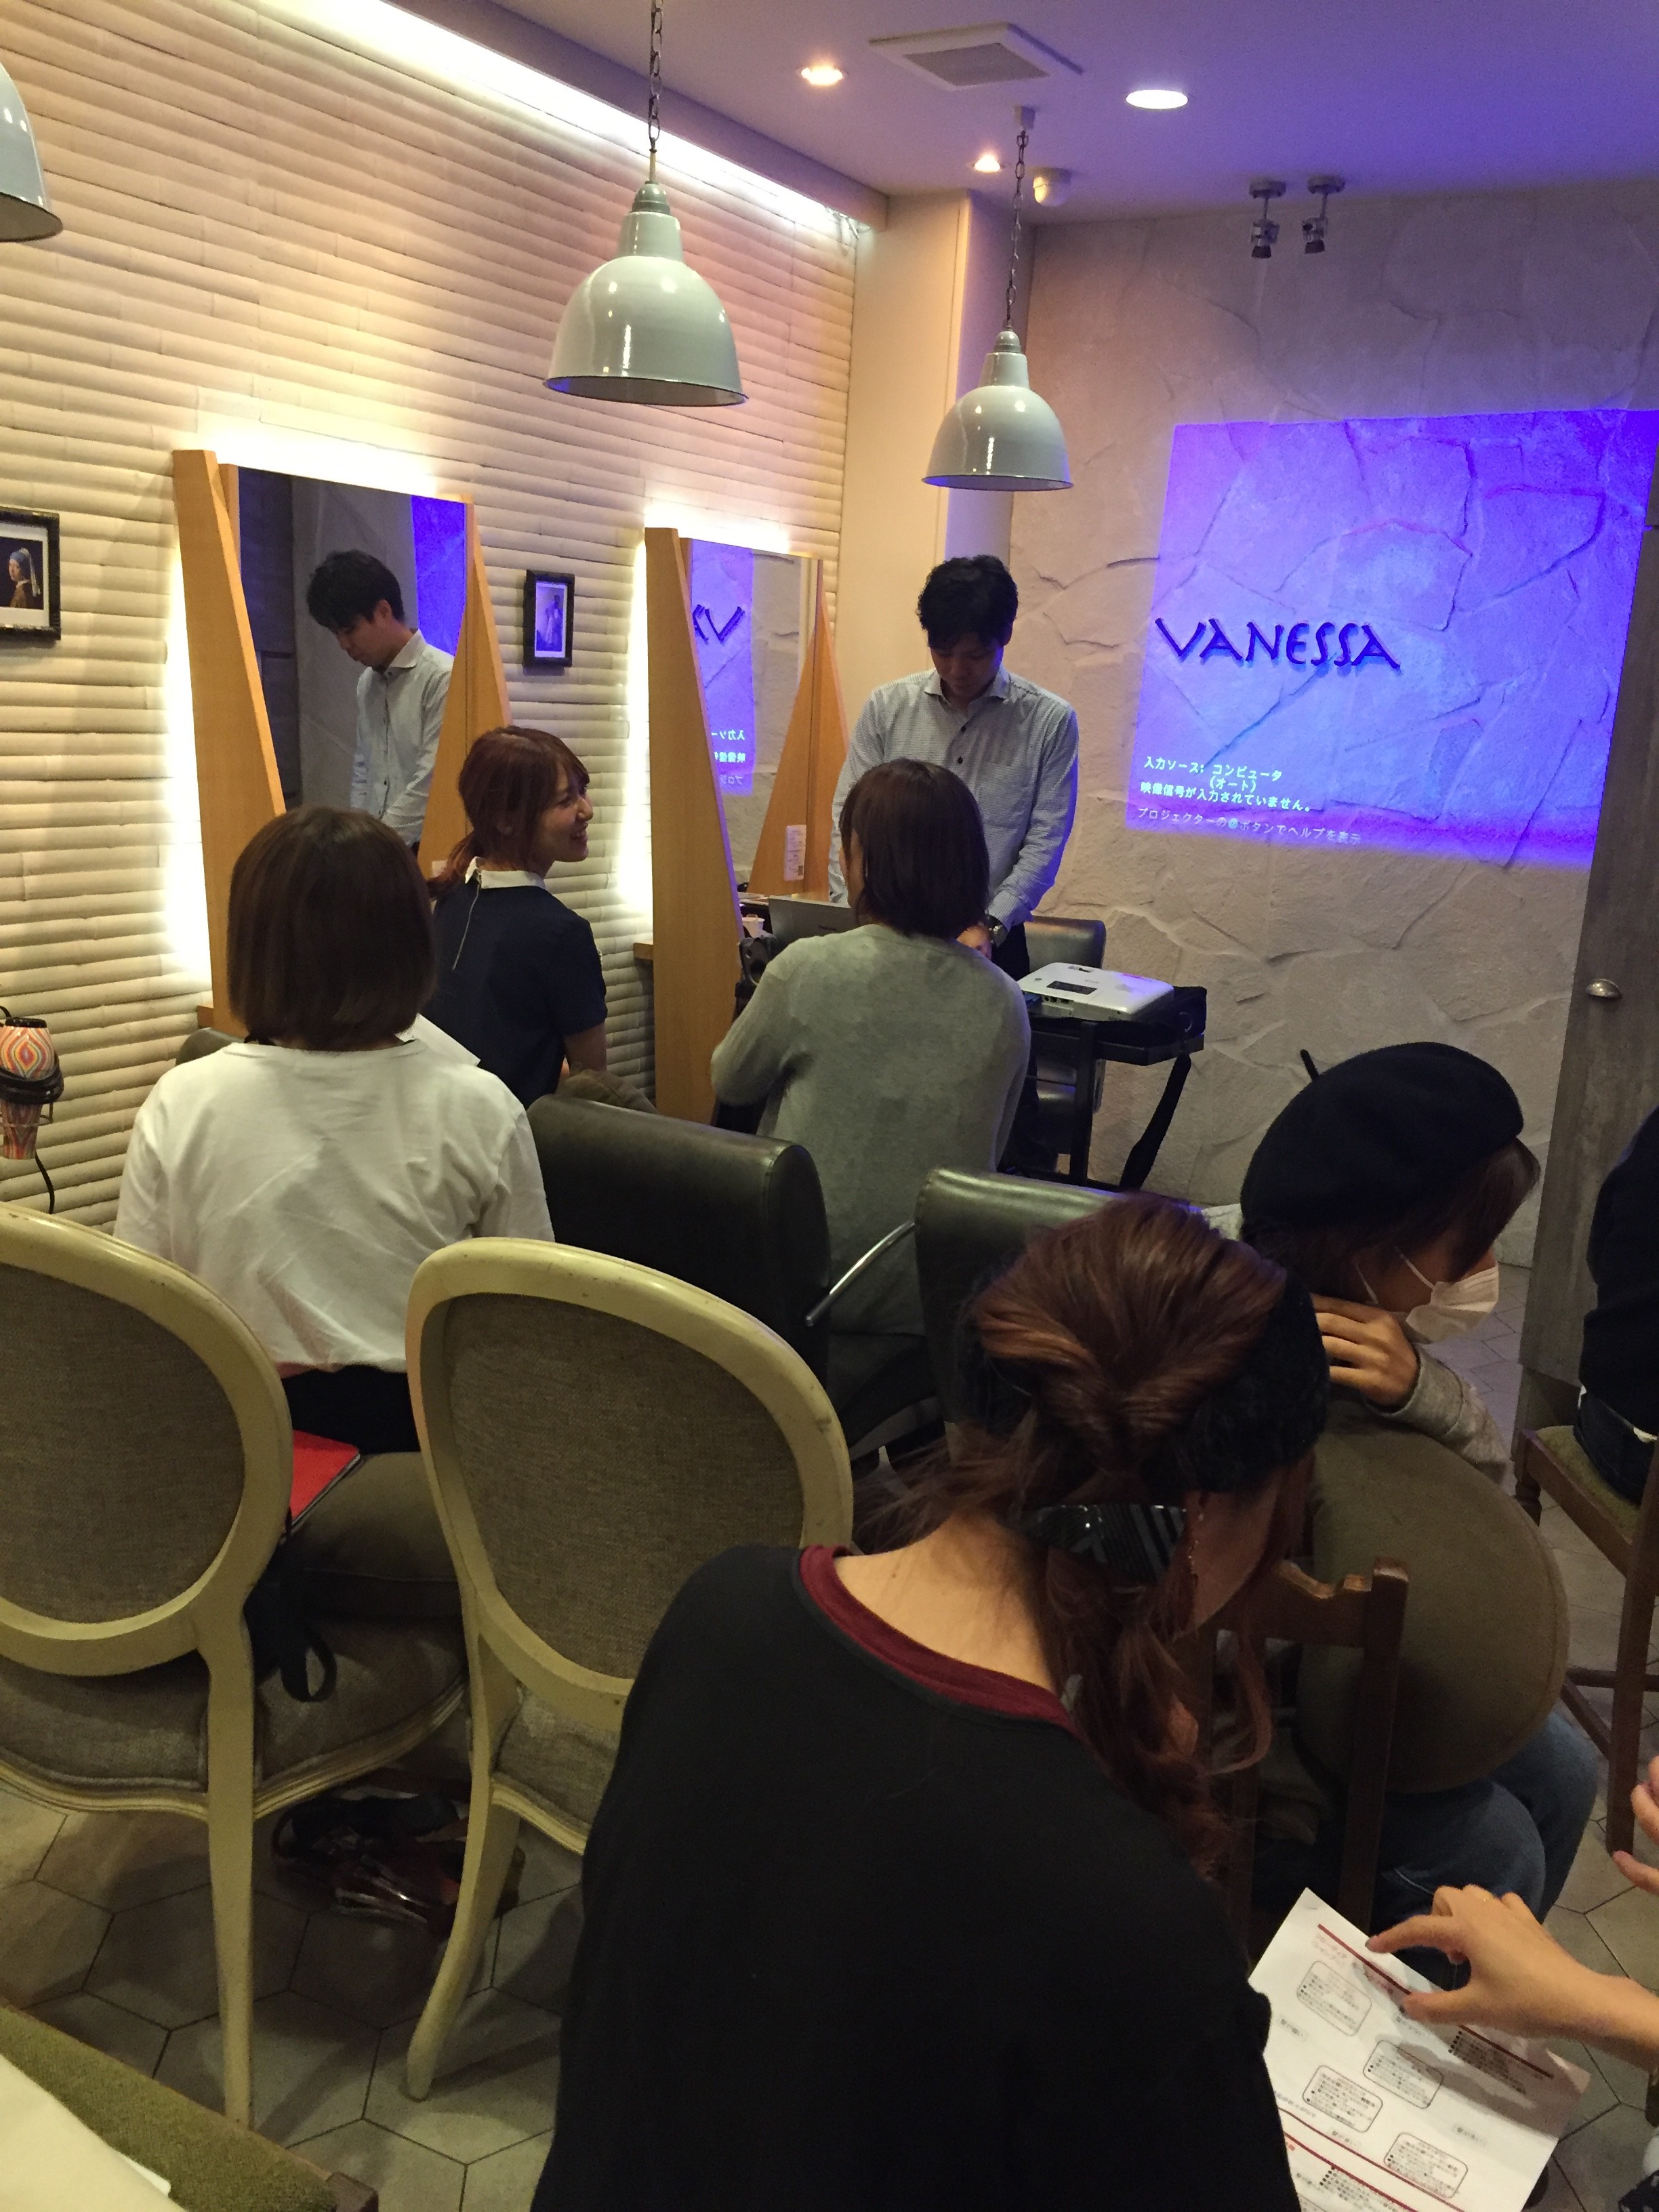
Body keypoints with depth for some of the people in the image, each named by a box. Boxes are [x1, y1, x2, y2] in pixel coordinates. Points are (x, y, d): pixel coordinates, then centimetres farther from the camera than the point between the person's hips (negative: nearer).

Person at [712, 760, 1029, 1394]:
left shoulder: (808, 968, -16)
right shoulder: (1004, 1004, -5)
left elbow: (730, 1084, 2)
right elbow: (985, 1156, 8)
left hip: (811, 1285, -3)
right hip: (935, 1296, 3)